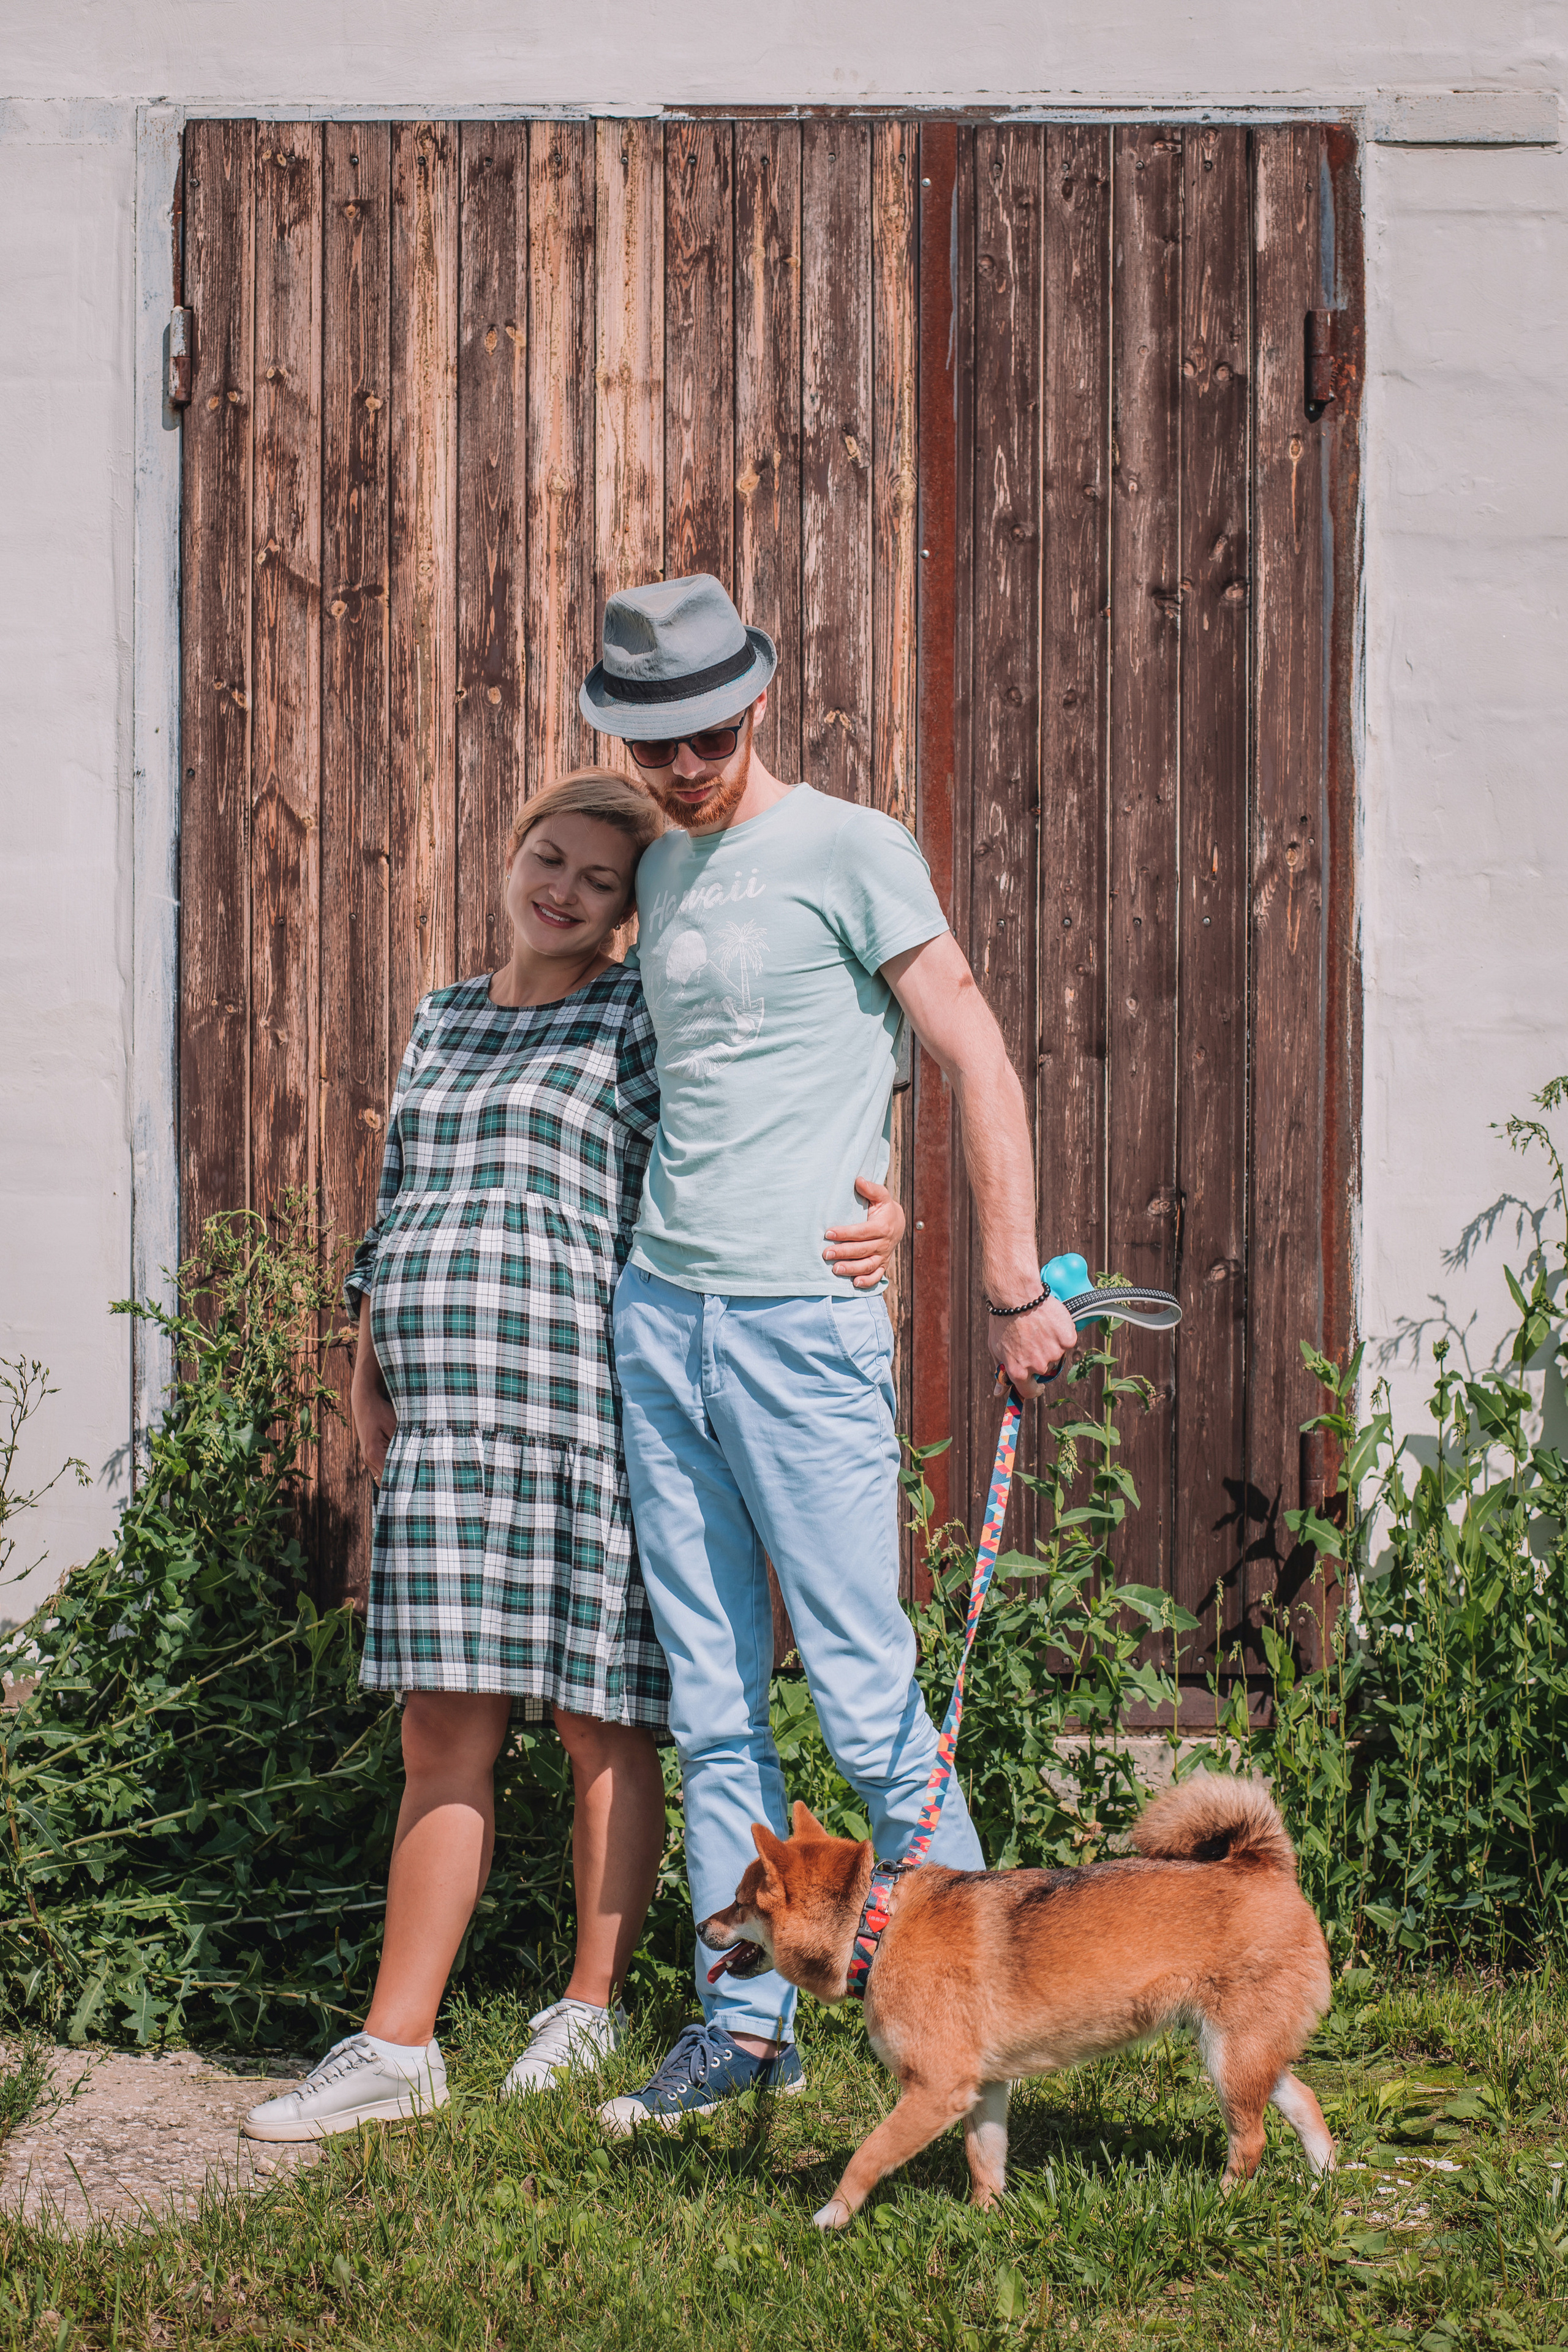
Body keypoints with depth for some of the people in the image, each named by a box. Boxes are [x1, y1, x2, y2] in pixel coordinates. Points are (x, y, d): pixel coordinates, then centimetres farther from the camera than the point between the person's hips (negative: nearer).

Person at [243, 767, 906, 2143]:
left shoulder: (645, 1015, 4)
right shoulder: (443, 1022, 21)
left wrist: (881, 1217, -20)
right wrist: (369, 1382, 21)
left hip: (582, 1398, -4)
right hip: (443, 1412, 5)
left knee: (603, 1727, 2)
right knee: (447, 1731, 2)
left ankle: (592, 2011, 17)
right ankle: (398, 2046, 4)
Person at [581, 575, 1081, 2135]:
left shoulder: (849, 851, -5)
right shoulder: (663, 869, 16)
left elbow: (978, 1066, -6)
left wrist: (1014, 1290, -8)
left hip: (804, 1319, -7)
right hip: (658, 1308, 7)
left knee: (865, 1689, -4)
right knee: (710, 1699, 9)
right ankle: (746, 2019, 16)